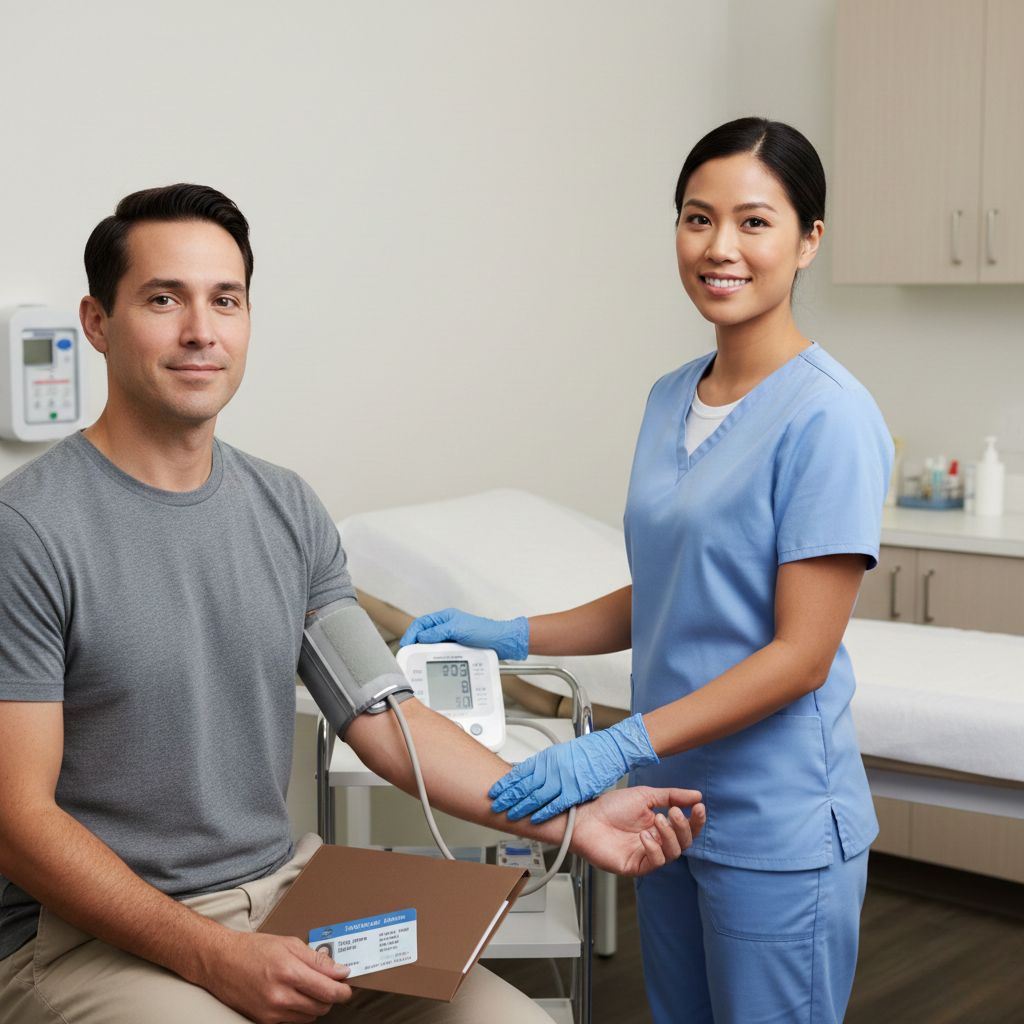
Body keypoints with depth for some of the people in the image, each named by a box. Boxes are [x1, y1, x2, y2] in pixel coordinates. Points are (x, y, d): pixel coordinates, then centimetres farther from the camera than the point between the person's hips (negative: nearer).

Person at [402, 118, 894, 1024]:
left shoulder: (828, 416, -16)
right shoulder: (672, 399, 8)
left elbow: (800, 654, -18)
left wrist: (621, 746, -24)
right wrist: (514, 637, 7)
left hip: (778, 825, -7)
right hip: (672, 801, 7)